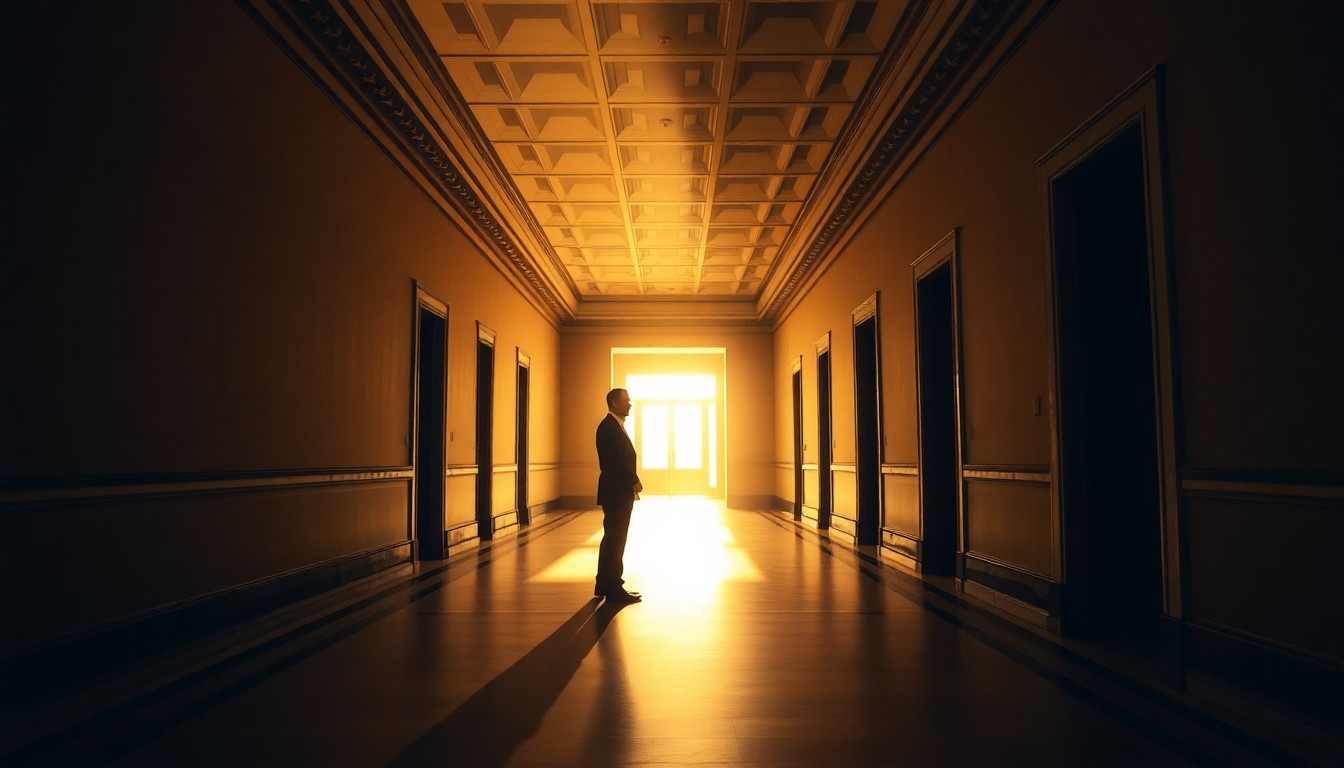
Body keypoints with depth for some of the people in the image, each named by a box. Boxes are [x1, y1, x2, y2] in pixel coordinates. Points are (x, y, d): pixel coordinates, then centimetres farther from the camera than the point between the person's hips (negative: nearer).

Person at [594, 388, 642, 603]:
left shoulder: (615, 426, 17)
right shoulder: (609, 427, -15)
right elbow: (616, 460, -21)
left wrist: (632, 482, 8)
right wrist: (634, 482, -14)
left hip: (620, 492, 11)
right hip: (616, 493, -11)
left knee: (613, 539, 15)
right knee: (614, 540, -5)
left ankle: (606, 585, 24)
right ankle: (613, 588, 1)